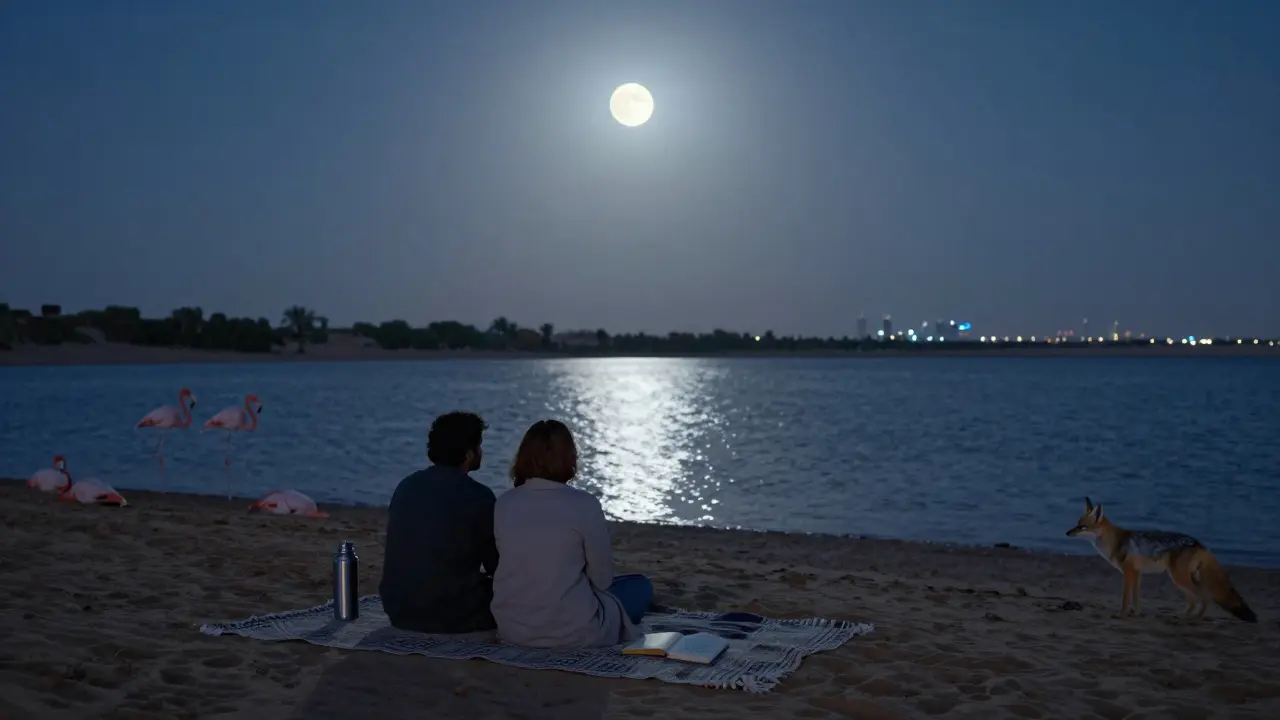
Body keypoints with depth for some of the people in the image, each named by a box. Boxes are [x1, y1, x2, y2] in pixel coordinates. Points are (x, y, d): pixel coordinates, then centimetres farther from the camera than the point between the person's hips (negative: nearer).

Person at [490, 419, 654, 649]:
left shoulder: (503, 503, -2)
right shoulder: (584, 504, -15)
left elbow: (515, 567, 9)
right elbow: (602, 578, -7)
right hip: (569, 631, -7)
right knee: (641, 587, 18)